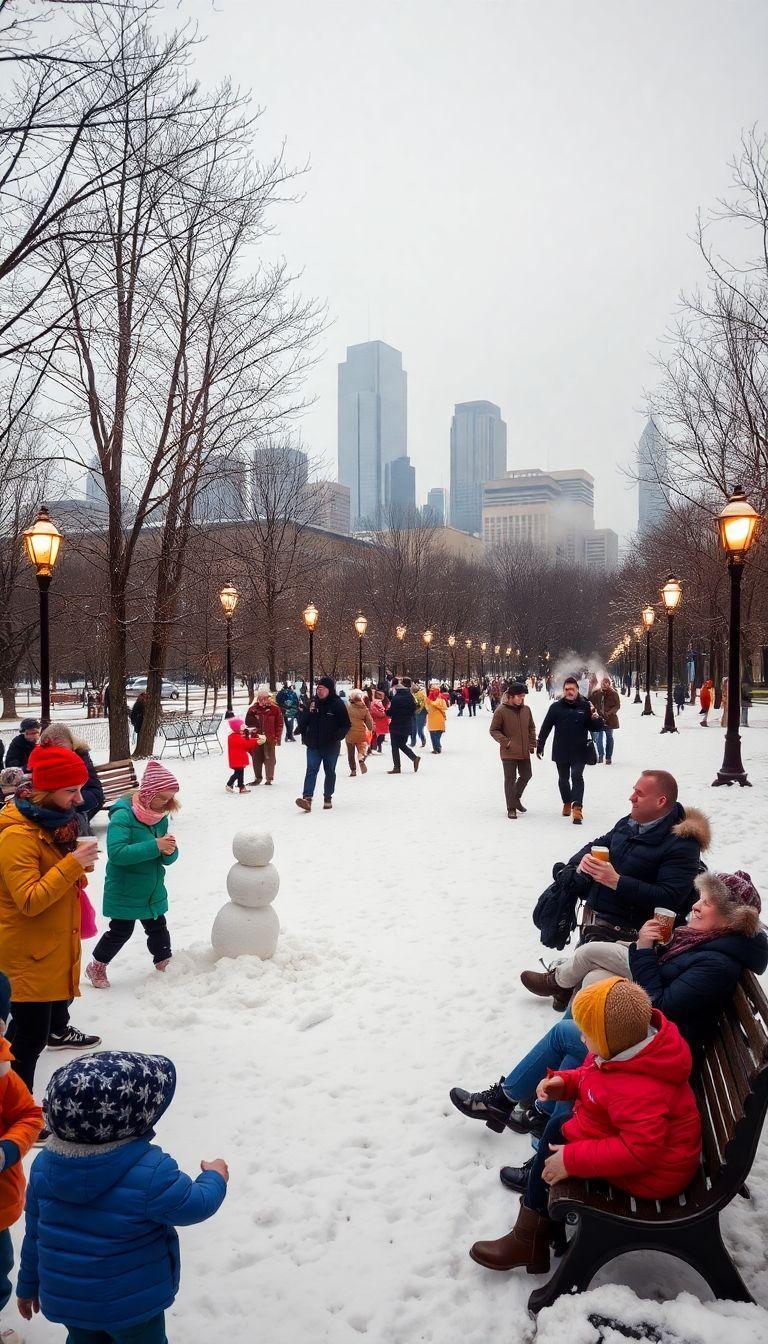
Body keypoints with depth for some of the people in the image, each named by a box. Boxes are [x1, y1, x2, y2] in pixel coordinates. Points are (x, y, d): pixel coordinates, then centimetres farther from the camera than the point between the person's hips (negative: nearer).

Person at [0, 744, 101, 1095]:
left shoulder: (54, 818, 3)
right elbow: (29, 900, -30)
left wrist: (81, 861, -2)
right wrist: (73, 864, -32)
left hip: (57, 938, 10)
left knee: (59, 992, 34)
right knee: (30, 1036, -6)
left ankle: (59, 1031, 60)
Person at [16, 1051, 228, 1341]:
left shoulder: (44, 1164, -14)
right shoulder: (150, 1172, -31)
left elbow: (34, 1231, -1)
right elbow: (193, 1206, -17)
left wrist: (29, 1284, 15)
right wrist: (215, 1178, 4)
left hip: (63, 1299, 5)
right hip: (132, 1303, -4)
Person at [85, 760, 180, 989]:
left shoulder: (161, 817, 0)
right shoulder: (123, 816, -21)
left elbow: (167, 859, 6)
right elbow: (117, 852, -33)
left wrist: (170, 851, -20)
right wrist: (155, 846, -34)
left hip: (153, 891, 6)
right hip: (125, 891, -6)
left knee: (158, 929, 16)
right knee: (121, 931, 6)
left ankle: (165, 965, 33)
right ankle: (96, 967, 28)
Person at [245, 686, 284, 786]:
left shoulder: (275, 708, -3)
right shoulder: (253, 708, 4)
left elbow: (279, 723, -1)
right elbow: (248, 722, 11)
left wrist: (277, 737, -5)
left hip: (269, 738, -3)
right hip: (256, 737, 3)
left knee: (269, 758, 2)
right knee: (256, 758, 9)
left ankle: (269, 778, 11)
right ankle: (257, 777, 22)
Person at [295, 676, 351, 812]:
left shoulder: (338, 704, -8)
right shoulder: (313, 702, 2)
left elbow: (346, 725, -5)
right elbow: (303, 722, 10)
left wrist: (337, 737, -14)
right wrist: (304, 735, -4)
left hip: (331, 746, -2)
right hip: (313, 745, 2)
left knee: (330, 772, 12)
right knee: (311, 771, -9)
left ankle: (328, 798, 24)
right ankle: (307, 798, -17)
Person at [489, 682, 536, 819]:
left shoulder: (526, 709, 3)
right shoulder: (501, 711, -12)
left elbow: (531, 728, 16)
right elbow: (494, 730, -6)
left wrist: (532, 743, 8)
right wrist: (506, 742, -17)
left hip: (524, 752, 6)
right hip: (509, 753, -5)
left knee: (526, 775, 15)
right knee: (510, 779, 1)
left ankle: (516, 798, 38)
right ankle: (511, 808, 10)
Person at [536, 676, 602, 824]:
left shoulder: (586, 706, -4)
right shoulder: (556, 707, -2)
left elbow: (597, 727, 0)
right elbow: (546, 727, 4)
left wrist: (596, 719, -23)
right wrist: (540, 745, 5)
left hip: (579, 751, -2)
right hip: (560, 751, 2)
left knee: (577, 777, -13)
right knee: (563, 779, 15)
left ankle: (577, 807, -17)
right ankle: (567, 803, 35)